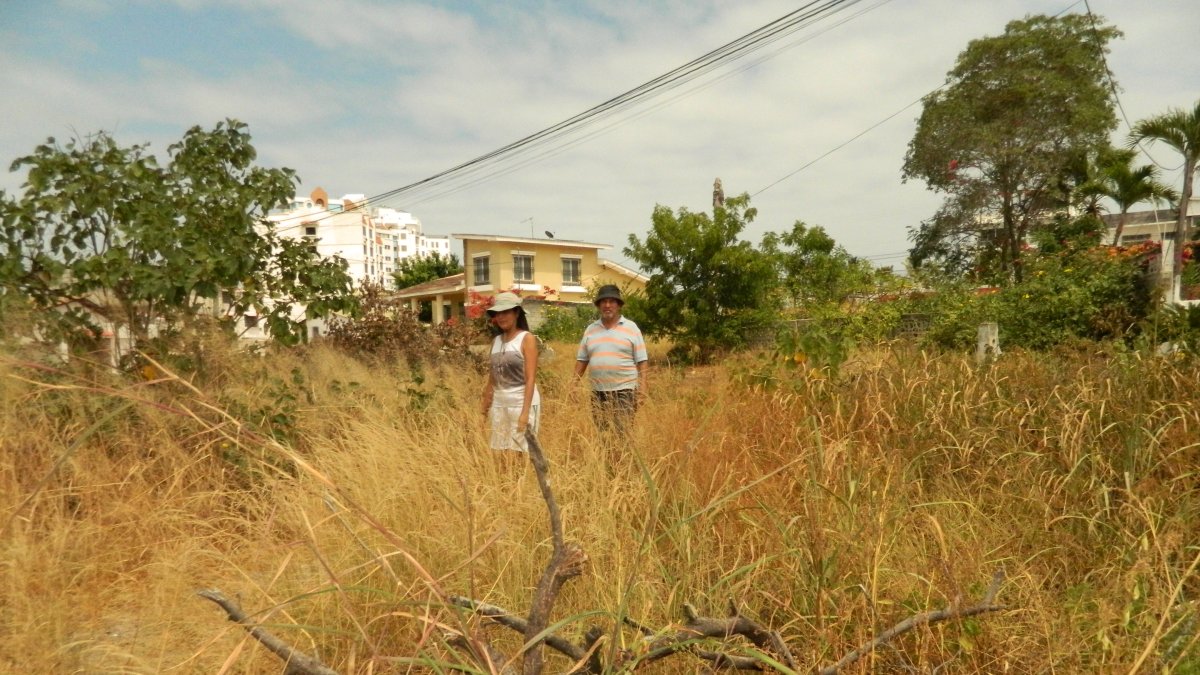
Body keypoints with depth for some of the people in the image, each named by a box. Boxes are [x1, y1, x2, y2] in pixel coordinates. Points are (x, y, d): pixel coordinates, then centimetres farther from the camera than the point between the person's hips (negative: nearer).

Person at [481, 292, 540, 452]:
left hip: (522, 402, -6)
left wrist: (525, 412, -19)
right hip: (499, 403, 6)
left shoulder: (527, 338, -6)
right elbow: (492, 378, 14)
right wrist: (485, 405, 12)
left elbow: (531, 379, -12)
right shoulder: (496, 341, 11)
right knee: (501, 451, 9)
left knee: (521, 451, -4)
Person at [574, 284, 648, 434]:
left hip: (624, 391, -4)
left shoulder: (631, 328, 0)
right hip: (598, 393, 4)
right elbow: (581, 360, 13)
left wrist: (642, 390, -7)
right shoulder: (590, 329, 10)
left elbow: (641, 362, -1)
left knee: (622, 434, -9)